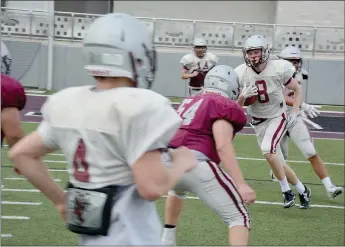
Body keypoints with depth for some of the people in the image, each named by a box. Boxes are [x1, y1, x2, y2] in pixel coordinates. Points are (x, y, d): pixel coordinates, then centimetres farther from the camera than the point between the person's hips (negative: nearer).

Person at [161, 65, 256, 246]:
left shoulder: (189, 102, 25)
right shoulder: (223, 106, 2)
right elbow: (223, 146, -11)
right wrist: (241, 184, -15)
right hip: (194, 165, -8)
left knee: (178, 188, 44)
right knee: (239, 217, 0)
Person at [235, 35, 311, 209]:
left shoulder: (279, 69, -20)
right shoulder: (241, 74, -14)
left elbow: (297, 90, -3)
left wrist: (295, 113, -12)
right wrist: (244, 96, -27)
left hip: (278, 116, -4)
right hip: (258, 120, 4)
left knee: (267, 149, -27)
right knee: (277, 161, 7)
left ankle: (286, 190, -9)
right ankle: (301, 190, 26)